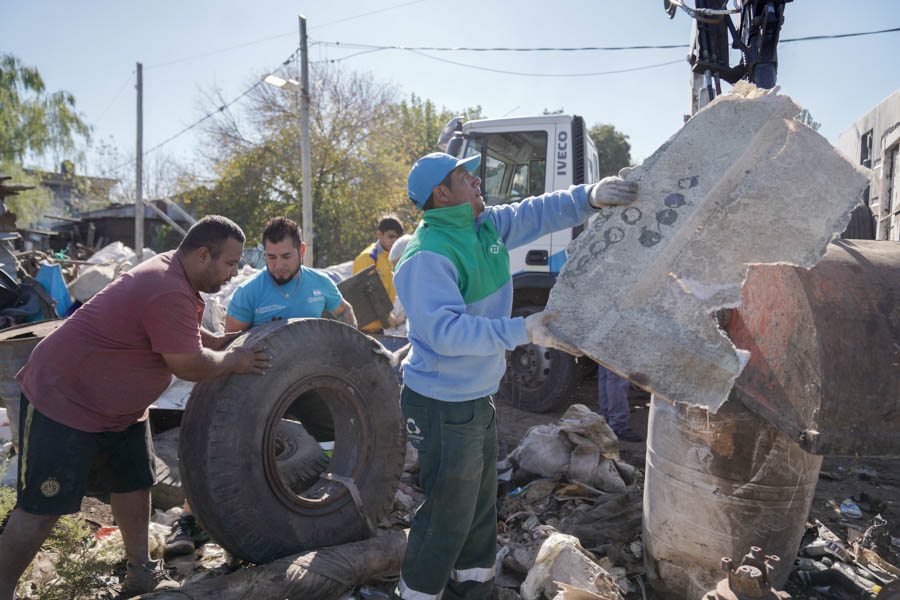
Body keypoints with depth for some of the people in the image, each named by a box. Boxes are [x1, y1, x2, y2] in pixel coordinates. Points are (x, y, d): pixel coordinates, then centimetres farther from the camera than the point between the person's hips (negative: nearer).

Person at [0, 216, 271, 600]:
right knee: (43, 509, -3)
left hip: (120, 409, 10)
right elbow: (190, 366, -26)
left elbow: (185, 333, 20)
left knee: (135, 486, 13)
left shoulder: (172, 270, 3)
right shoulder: (170, 294, -30)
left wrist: (221, 344, 7)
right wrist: (233, 361, -11)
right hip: (62, 400, -10)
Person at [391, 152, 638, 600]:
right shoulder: (428, 255, -25)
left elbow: (537, 214, 6)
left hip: (478, 398, 9)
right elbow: (446, 330, -32)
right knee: (449, 514, 5)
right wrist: (523, 332, -34)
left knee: (481, 504, 23)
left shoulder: (486, 225, 3)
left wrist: (589, 196, -11)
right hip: (444, 407, -9)